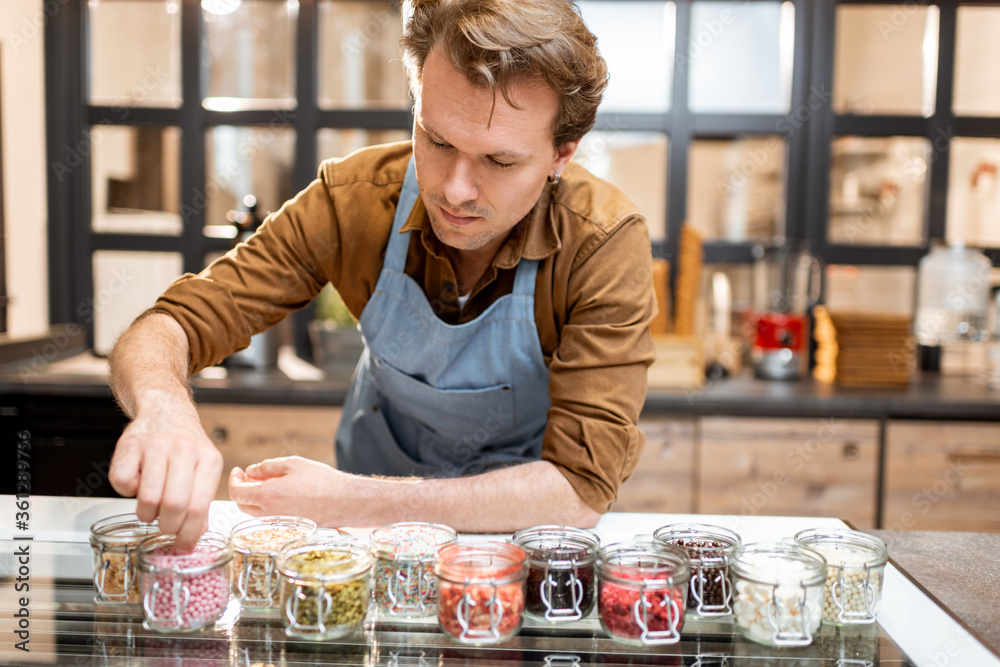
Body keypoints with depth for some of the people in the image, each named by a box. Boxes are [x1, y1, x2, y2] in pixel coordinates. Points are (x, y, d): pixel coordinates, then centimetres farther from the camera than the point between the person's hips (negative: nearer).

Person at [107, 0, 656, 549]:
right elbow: (174, 326, -18)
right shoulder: (353, 196, -19)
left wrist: (353, 503, -34)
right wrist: (163, 406, -42)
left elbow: (582, 487, -28)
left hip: (522, 528, 0)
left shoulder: (606, 243, -26)